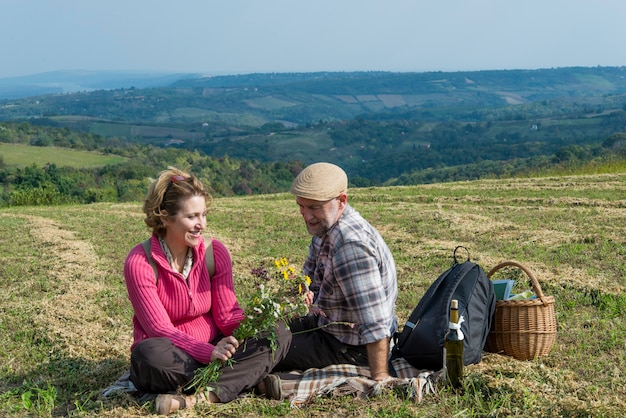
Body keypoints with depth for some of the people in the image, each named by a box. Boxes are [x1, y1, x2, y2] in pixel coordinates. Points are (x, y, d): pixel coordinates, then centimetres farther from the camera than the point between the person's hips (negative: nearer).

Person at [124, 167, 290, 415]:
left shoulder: (215, 252, -4)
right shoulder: (140, 262, -16)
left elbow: (227, 313, -4)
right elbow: (159, 328, -21)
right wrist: (209, 352, -36)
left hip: (215, 347, 4)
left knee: (278, 332, -17)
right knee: (149, 354, -38)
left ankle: (200, 397, -30)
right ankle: (249, 378, -27)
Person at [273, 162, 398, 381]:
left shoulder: (351, 244, -32)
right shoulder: (325, 225, 1)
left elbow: (375, 323, -36)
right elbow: (311, 278, 16)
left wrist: (379, 377, -37)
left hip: (350, 347, -10)